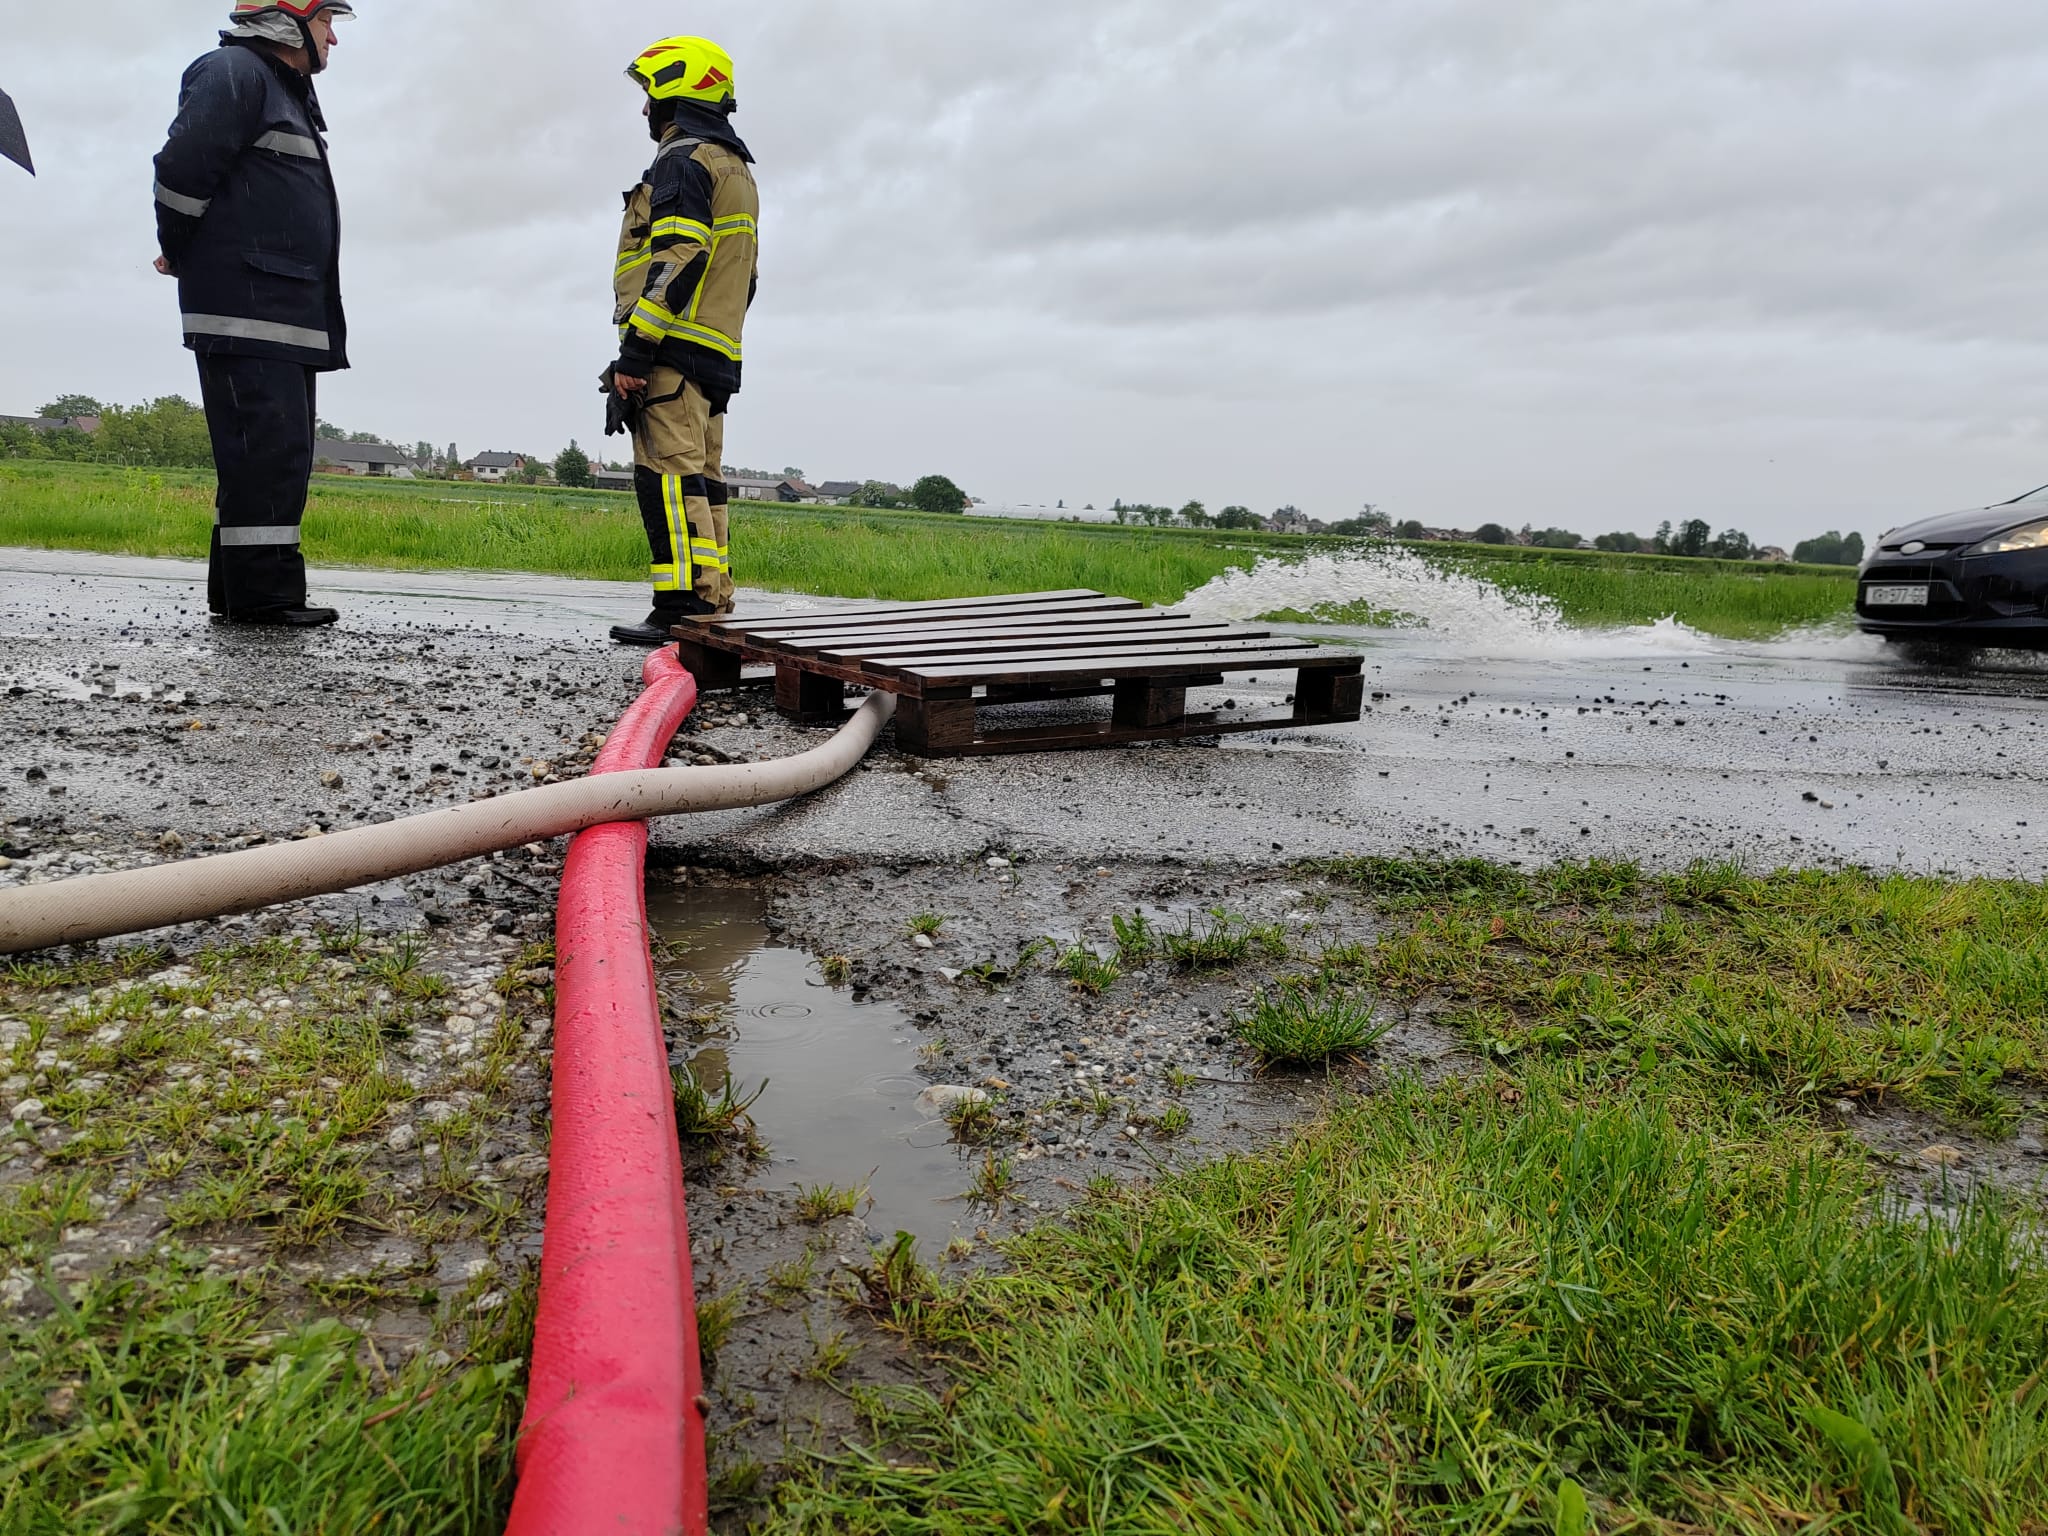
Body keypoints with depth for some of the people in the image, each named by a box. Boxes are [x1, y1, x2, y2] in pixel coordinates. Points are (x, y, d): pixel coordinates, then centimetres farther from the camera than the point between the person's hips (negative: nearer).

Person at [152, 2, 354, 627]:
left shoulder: (290, 92, 28)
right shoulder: (234, 72, -4)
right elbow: (183, 168, -13)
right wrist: (178, 254, 0)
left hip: (287, 314, 9)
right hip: (247, 308, -9)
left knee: (279, 453, 8)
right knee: (267, 448, -15)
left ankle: (237, 589, 12)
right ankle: (263, 592, -16)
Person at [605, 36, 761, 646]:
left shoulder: (683, 161, -5)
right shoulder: (737, 169, 26)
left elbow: (674, 260, -18)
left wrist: (635, 349, -20)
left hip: (674, 348, -10)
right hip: (718, 354, 10)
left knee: (670, 475, -14)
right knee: (703, 478, 9)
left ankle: (682, 611, -19)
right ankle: (714, 611, 9)